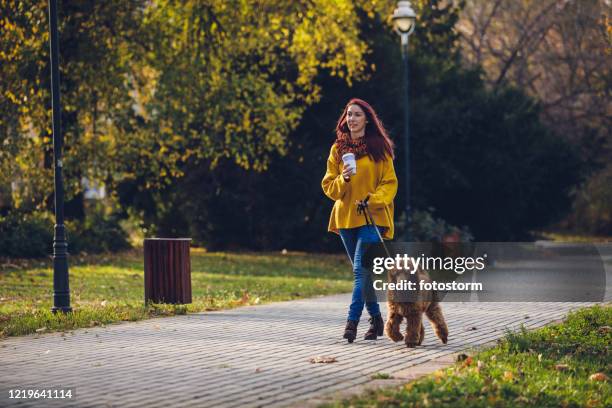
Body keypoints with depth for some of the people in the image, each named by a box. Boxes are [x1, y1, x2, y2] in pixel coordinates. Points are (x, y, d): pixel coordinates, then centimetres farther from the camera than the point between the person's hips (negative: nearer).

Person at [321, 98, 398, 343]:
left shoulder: (379, 148, -1)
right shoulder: (338, 148, 9)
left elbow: (390, 183, -1)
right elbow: (328, 186, 8)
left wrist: (372, 200, -16)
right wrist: (342, 180, -13)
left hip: (372, 217, -4)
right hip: (346, 218, 5)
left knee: (361, 269, -17)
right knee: (363, 272, 11)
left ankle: (352, 321, -21)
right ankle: (376, 320, 22)